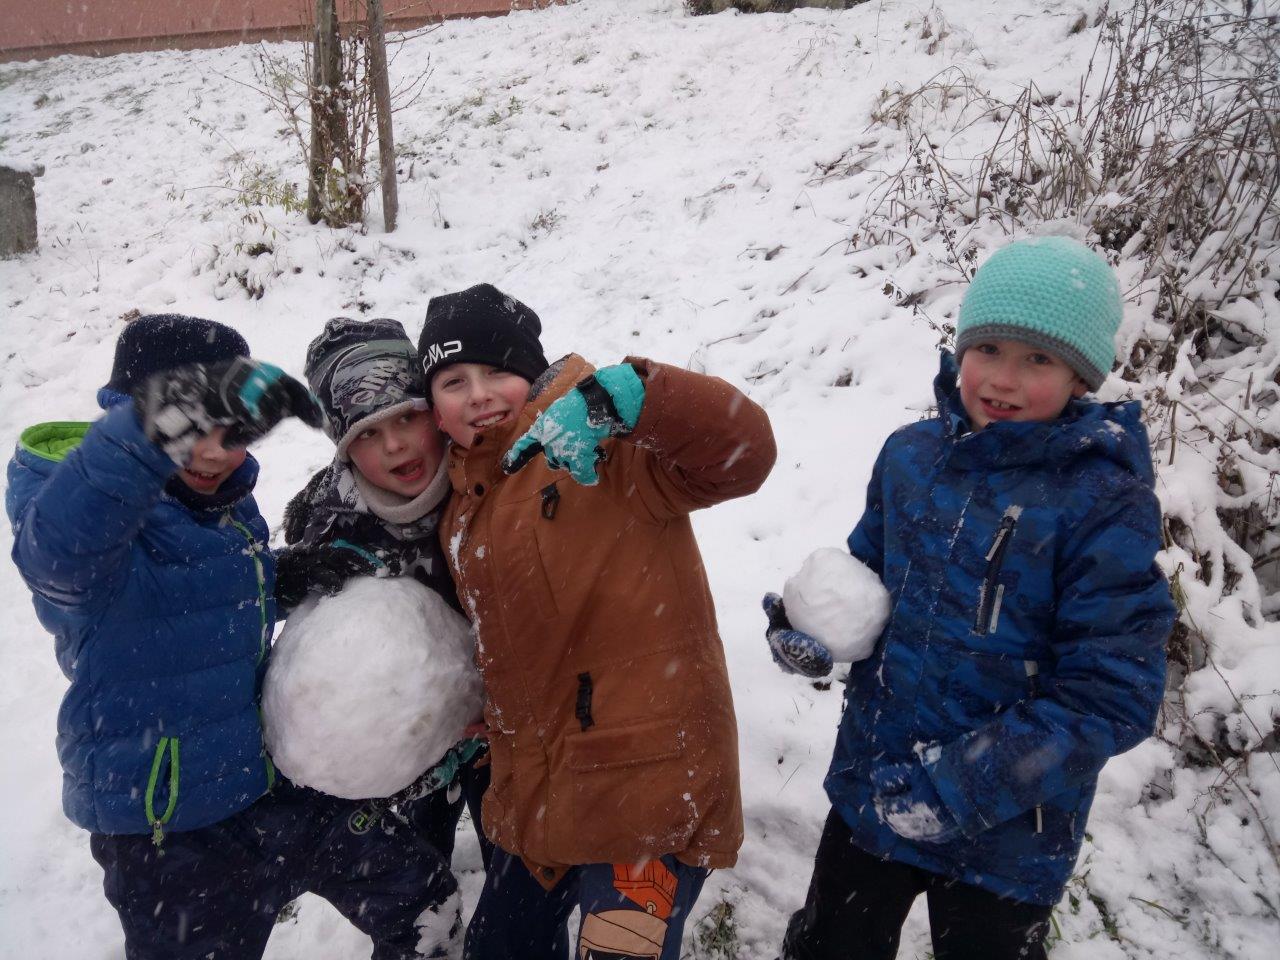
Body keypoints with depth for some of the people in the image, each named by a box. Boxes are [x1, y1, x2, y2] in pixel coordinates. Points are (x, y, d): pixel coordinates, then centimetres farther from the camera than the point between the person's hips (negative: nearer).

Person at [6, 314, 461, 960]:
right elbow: (56, 546, -47)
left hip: (281, 786, 7)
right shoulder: (93, 500, -19)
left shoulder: (232, 504, 4)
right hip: (168, 838, -6)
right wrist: (158, 421, -60)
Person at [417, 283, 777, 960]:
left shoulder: (605, 450, -13)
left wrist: (614, 395, -38)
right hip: (534, 796, 8)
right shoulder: (461, 509, 11)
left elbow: (742, 453, -29)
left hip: (650, 787, -8)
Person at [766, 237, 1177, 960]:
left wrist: (959, 788, -24)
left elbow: (1112, 697, -20)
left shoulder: (1106, 503, -19)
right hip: (870, 790, 4)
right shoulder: (912, 454, -5)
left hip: (1008, 838, -4)